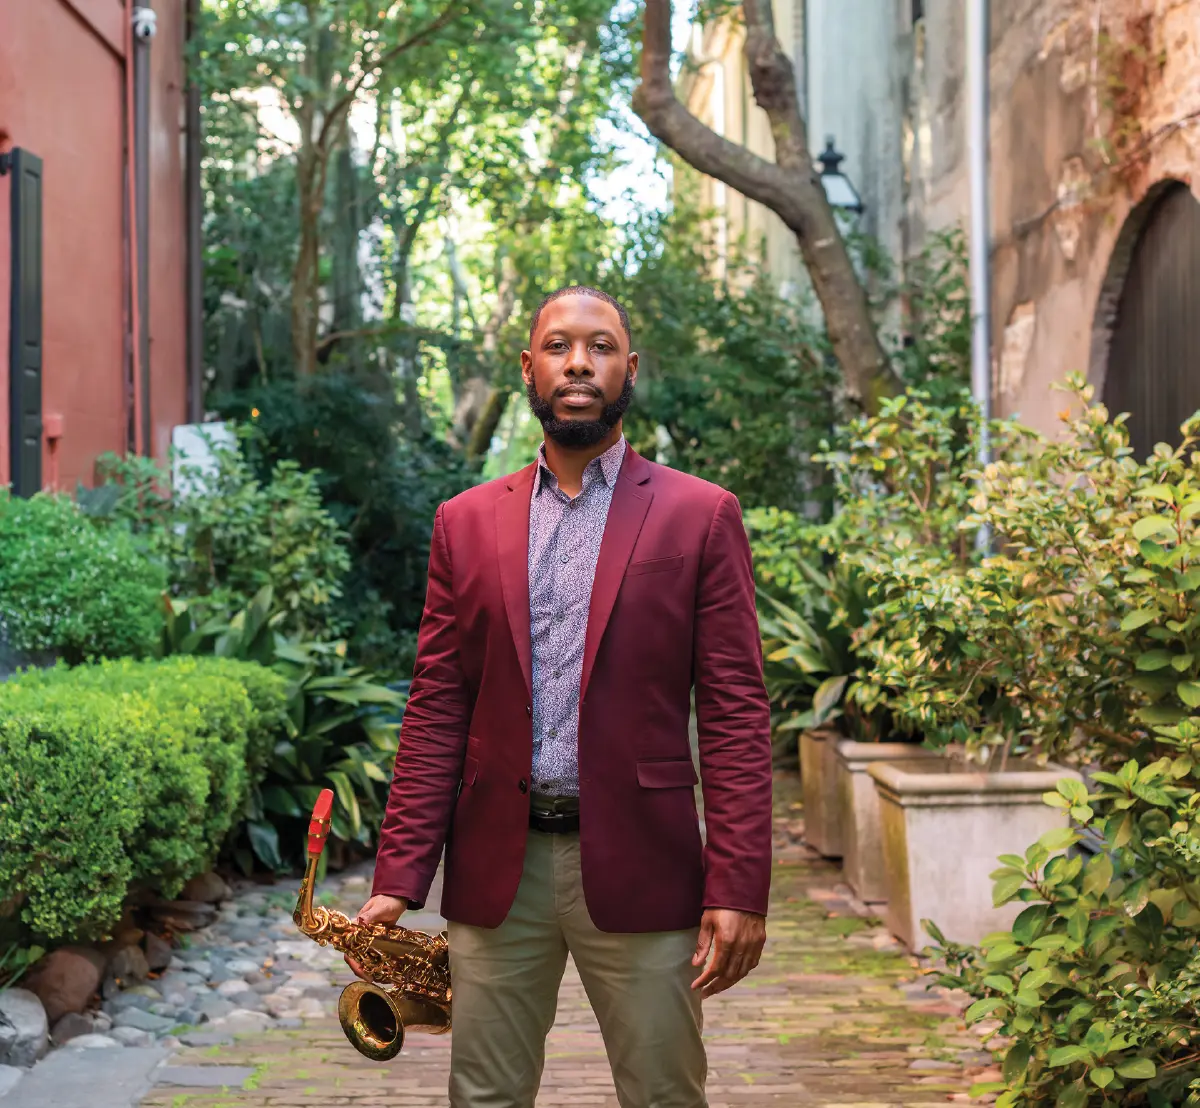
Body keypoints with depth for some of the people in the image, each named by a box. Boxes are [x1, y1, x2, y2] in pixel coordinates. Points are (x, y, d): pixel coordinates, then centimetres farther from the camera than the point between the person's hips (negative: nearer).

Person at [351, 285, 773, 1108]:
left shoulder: (702, 516, 1)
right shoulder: (466, 523, 9)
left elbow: (736, 714, -3)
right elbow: (436, 712, 7)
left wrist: (738, 889, -11)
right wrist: (399, 879, 0)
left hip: (638, 869, -2)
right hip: (496, 870, 2)